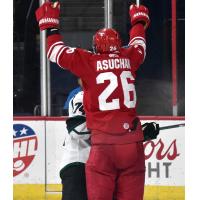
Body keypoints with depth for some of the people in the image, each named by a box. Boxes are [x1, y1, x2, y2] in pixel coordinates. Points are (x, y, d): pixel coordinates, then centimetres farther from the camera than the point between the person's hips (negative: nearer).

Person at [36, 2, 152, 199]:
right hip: (133, 140, 3)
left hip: (104, 142, -3)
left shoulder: (89, 62, -1)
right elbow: (138, 44, 31)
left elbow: (56, 52, 8)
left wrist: (50, 25, 25)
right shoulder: (129, 58, 9)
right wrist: (139, 21, 52)